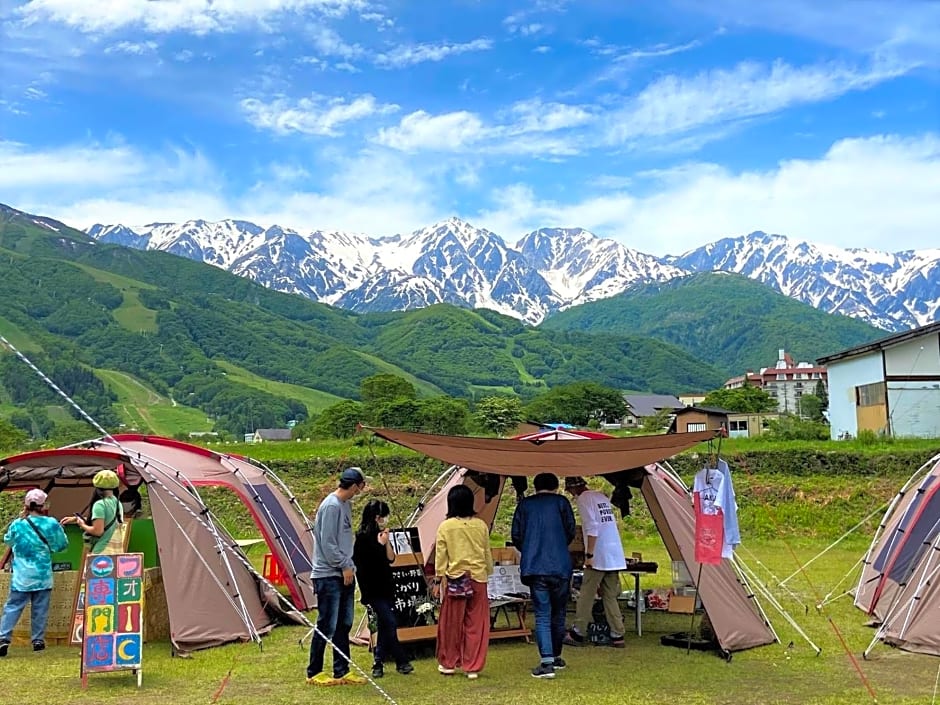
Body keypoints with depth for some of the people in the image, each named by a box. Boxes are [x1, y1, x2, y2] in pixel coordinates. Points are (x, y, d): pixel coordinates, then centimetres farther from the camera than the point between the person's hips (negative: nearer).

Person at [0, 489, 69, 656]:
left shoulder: (17, 524, -7)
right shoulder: (51, 524, -7)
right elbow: (62, 544, 4)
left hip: (21, 576, 0)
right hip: (43, 575, 0)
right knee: (40, 609, 8)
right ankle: (38, 640, 11)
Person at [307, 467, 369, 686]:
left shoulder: (345, 505, 12)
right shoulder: (331, 506, -17)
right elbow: (327, 543, -19)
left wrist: (350, 567, 12)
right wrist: (344, 566, -12)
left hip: (345, 575, 9)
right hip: (329, 575, -9)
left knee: (344, 625, 12)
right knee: (327, 626, -2)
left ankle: (342, 672, 20)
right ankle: (314, 673, 10)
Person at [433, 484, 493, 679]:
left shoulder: (445, 526, -6)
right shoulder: (481, 525, 0)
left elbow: (440, 555, -3)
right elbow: (487, 553, 8)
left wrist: (437, 579, 5)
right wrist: (489, 572, 22)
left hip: (455, 579, -1)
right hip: (478, 578, 1)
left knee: (451, 623, 11)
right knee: (476, 625, 7)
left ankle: (448, 663, 22)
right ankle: (472, 667, 10)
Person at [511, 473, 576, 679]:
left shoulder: (525, 505, 9)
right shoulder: (561, 502, 6)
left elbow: (516, 536, 7)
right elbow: (570, 532, 4)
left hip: (535, 568, 0)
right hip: (560, 567, 0)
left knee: (542, 614, -1)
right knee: (558, 613, 15)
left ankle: (547, 662, -12)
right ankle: (556, 657, 28)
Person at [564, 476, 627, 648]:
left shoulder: (584, 499, -8)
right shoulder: (602, 496, 17)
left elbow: (592, 527, -18)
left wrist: (589, 554, -16)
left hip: (599, 556, -7)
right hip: (615, 555, 7)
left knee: (586, 595, 1)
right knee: (610, 596, 10)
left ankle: (577, 634, 7)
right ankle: (617, 636, 9)